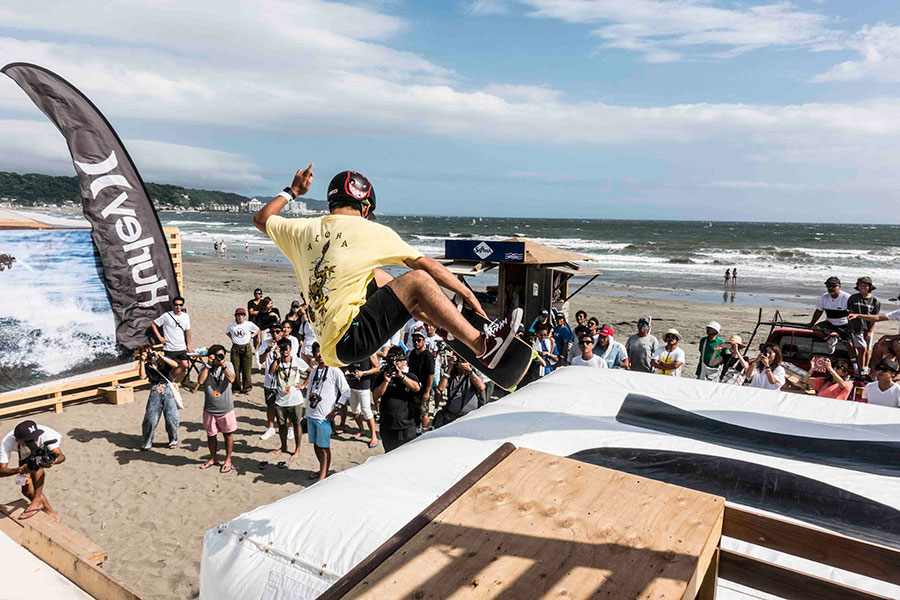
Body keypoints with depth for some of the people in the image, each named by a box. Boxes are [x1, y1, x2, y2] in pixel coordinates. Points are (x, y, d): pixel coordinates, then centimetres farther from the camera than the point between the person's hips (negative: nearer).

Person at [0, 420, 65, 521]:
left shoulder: (44, 433, -41)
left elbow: (61, 456, -43)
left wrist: (54, 461, -65)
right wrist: (20, 469, -55)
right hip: (25, 457, 2)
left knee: (38, 464, -34)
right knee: (27, 491, -6)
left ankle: (37, 501, -22)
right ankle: (48, 510, 16)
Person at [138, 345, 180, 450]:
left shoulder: (164, 360, 11)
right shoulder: (147, 366, 15)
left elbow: (175, 364, -9)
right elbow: (142, 376, -4)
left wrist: (161, 356, -11)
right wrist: (142, 361, -3)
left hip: (168, 389, -1)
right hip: (155, 391, 1)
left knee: (172, 417, -8)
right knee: (150, 418, -7)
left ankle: (173, 440, 10)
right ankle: (147, 442, 11)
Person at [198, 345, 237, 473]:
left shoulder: (228, 365, -4)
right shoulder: (206, 367, -2)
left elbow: (231, 379, -19)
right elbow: (200, 381, -18)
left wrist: (223, 365, -24)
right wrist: (208, 365, -18)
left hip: (226, 408, -1)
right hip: (209, 409, 1)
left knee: (228, 434, 9)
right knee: (211, 435, 14)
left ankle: (228, 460, 24)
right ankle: (213, 458, 35)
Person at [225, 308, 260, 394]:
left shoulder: (249, 324, -4)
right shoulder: (231, 325, -1)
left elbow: (257, 330, 14)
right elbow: (227, 332, 20)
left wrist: (251, 336, 2)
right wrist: (232, 338, 7)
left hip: (246, 348, -1)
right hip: (235, 348, 1)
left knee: (247, 369, 2)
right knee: (235, 369, 1)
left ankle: (247, 388, 15)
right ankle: (236, 389, 13)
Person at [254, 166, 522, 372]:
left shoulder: (304, 230, 10)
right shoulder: (371, 232, -4)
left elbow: (261, 219, 30)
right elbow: (426, 265, -2)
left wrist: (292, 190, 38)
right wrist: (466, 293, 6)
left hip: (328, 337, 7)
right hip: (350, 340, -7)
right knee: (417, 281, -9)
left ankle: (447, 323, 25)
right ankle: (483, 346, -13)